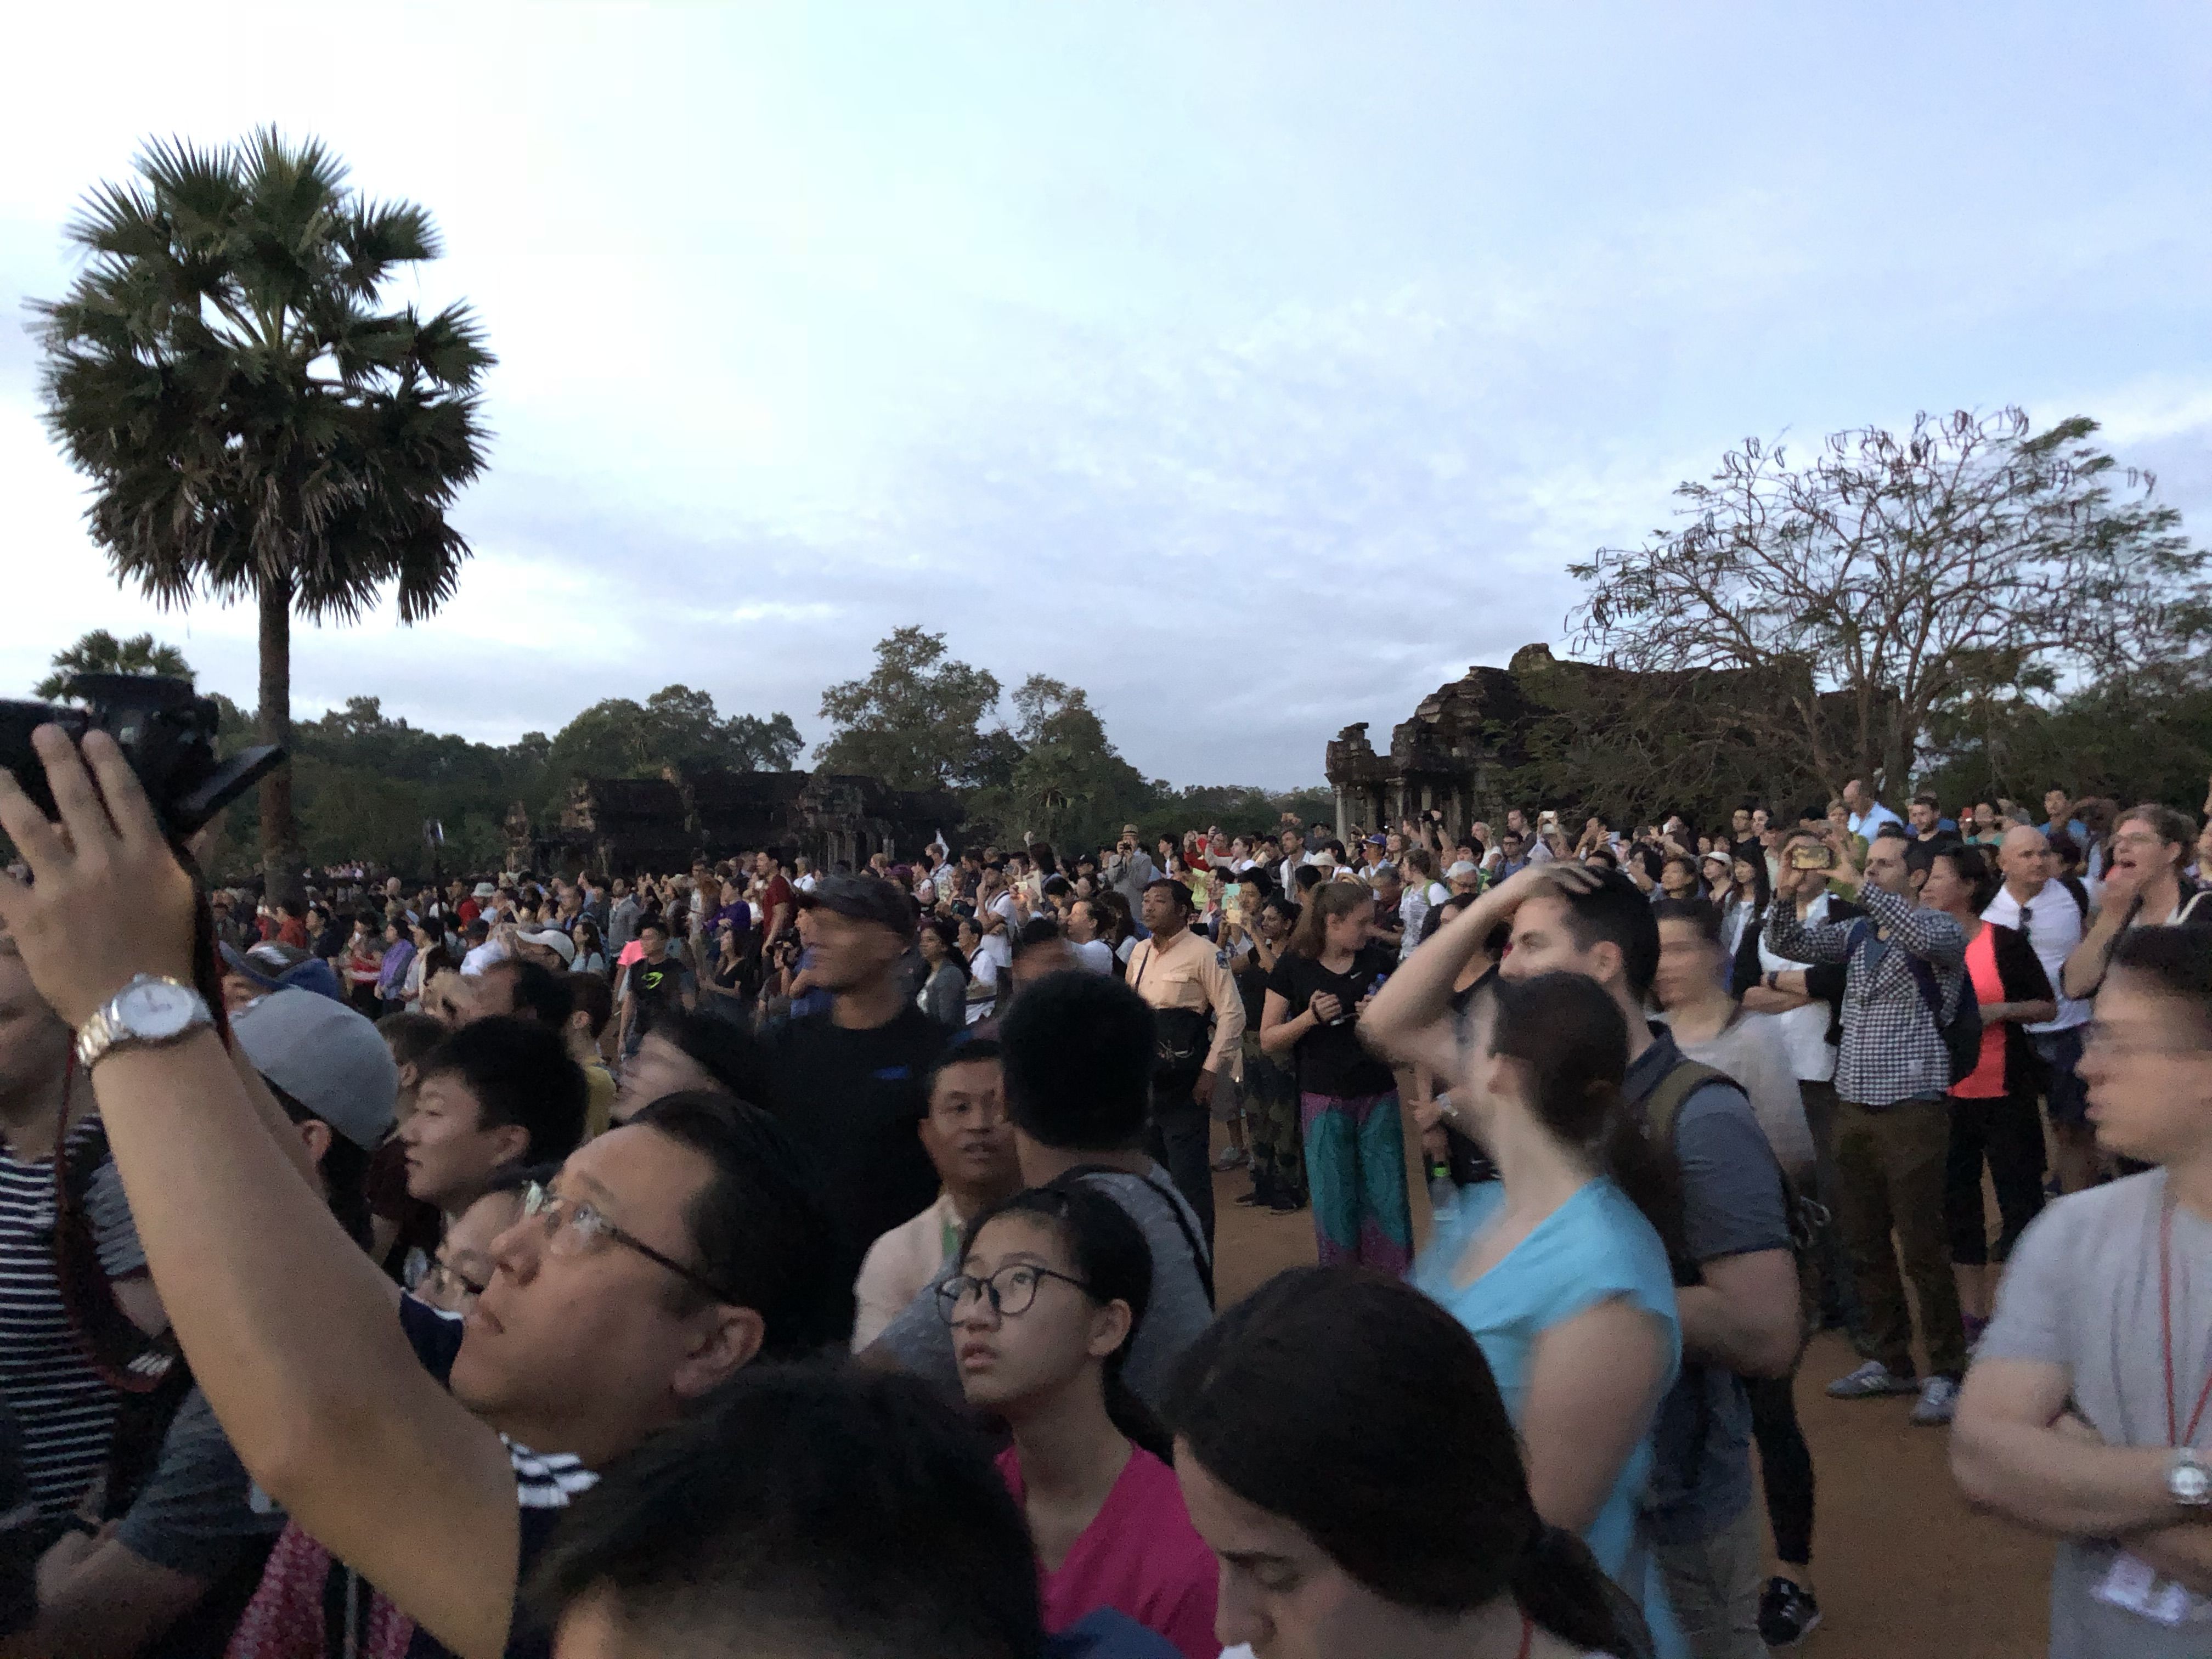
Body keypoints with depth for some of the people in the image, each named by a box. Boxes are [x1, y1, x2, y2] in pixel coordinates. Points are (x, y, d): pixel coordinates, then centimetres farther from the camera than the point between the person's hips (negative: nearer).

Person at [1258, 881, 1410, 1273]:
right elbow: (1269, 1039, -2)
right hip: (1325, 1099, -2)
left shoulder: (1379, 960, 4)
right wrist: (1310, 1017, -18)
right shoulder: (1294, 966, -3)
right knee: (1334, 1203, 4)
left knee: (1388, 1197, 3)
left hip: (1380, 1097, 2)